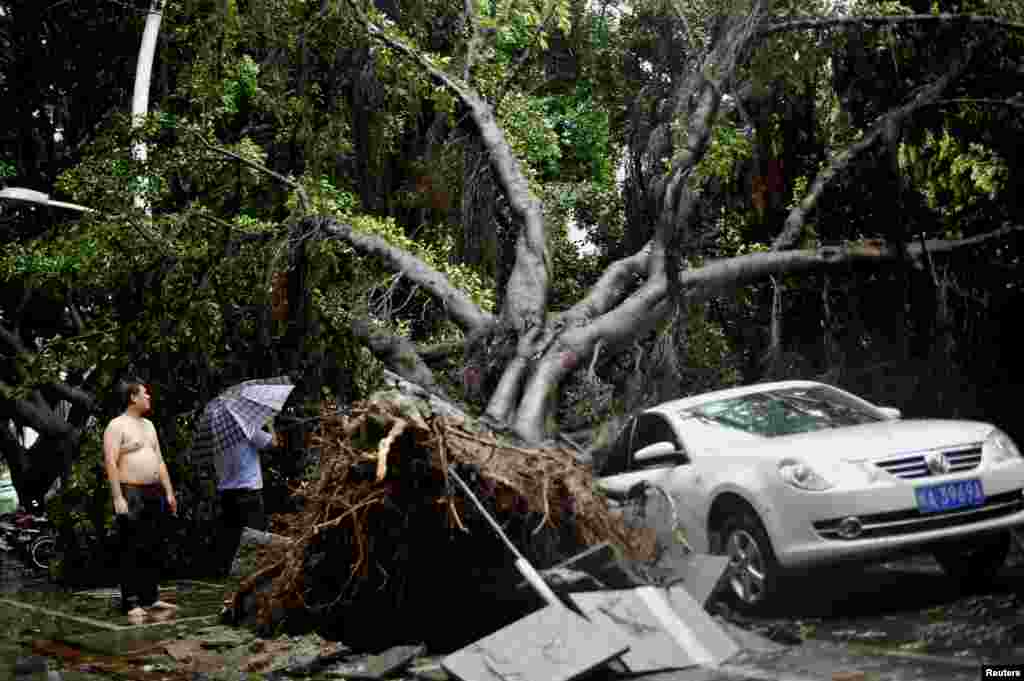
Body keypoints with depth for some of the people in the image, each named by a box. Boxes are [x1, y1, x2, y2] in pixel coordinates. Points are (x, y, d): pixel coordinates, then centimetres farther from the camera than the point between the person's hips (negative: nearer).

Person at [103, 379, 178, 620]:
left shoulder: (148, 425, 18)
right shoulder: (117, 425, -7)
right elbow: (110, 462, -15)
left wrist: (168, 492, 14)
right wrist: (118, 498, -21)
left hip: (154, 494, 8)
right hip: (131, 494, -8)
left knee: (153, 548, 9)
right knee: (132, 550, -7)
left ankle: (151, 597, 16)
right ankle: (131, 602, -5)